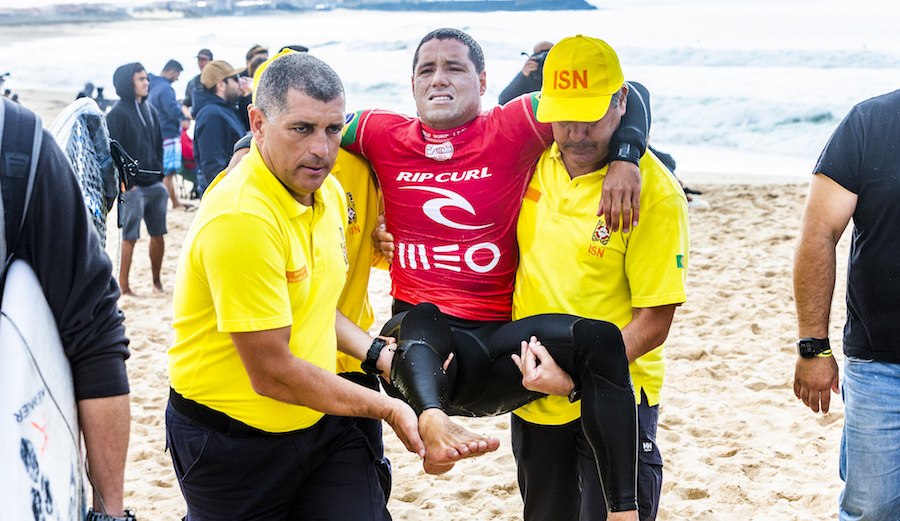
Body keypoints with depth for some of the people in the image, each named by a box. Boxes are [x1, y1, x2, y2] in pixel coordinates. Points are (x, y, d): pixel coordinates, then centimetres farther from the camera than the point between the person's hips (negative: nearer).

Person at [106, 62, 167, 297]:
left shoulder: (150, 110, 14)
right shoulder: (118, 114, -8)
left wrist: (160, 174, 12)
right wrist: (125, 183, -15)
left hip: (154, 184, 7)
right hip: (133, 186, -7)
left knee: (158, 234, 9)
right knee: (130, 237, -4)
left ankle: (157, 281, 22)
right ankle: (123, 285, 3)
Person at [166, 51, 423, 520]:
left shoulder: (329, 192, 2)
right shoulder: (240, 218, -26)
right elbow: (272, 374, -24)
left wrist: (380, 354, 1)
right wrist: (389, 409, -14)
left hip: (319, 420, 7)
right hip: (232, 443, -7)